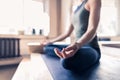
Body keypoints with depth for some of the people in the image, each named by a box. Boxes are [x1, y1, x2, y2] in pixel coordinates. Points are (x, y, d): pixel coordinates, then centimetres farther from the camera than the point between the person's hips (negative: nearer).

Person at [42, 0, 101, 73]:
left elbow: (92, 29, -21)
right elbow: (67, 33, 21)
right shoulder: (76, 10, 17)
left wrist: (76, 45, -40)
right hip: (78, 46, 7)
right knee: (47, 48, 12)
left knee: (68, 61, -38)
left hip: (90, 49, -6)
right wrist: (50, 41, 27)